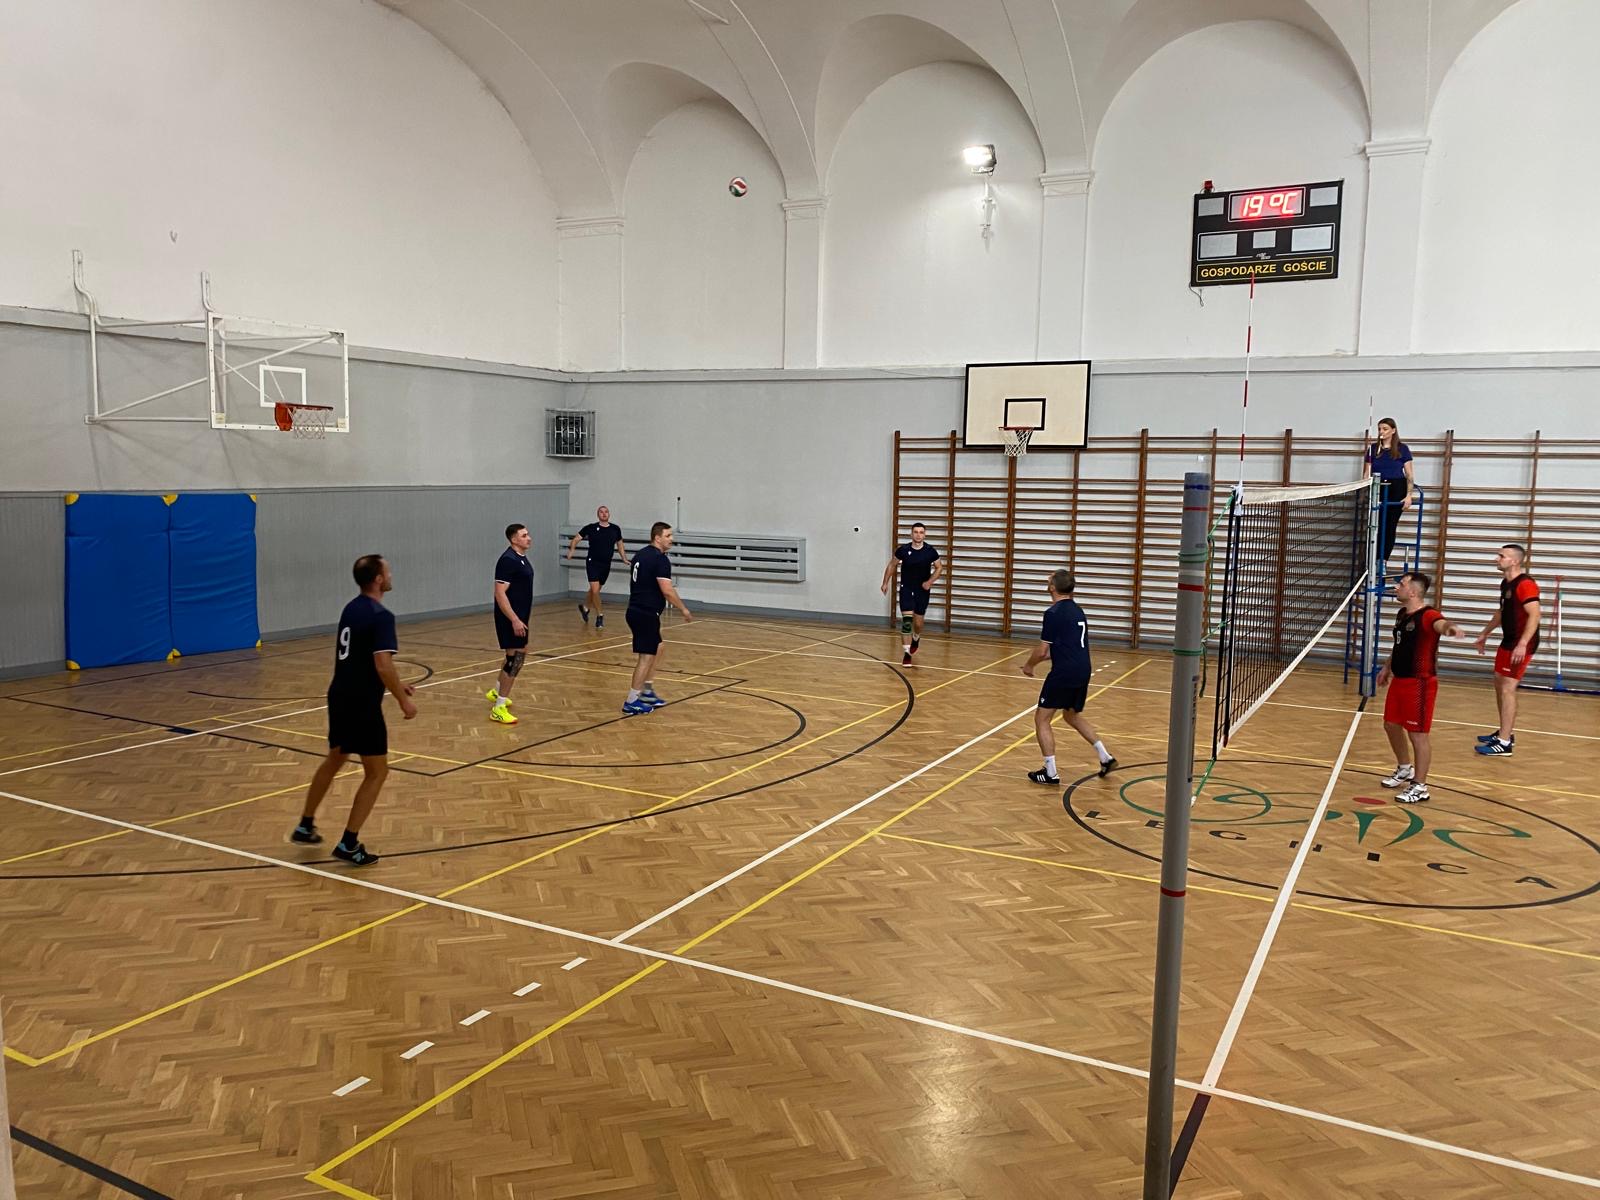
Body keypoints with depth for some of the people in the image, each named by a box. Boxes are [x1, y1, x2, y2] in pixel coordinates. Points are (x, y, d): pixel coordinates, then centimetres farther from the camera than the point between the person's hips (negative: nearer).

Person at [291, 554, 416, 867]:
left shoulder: (351, 609, 11)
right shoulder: (381, 616, -18)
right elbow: (382, 666, -25)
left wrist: (394, 685, 24)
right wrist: (403, 700, -14)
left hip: (340, 697, 9)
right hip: (363, 704, -9)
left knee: (334, 760, 26)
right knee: (377, 772, 2)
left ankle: (305, 826, 38)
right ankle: (349, 843, 3)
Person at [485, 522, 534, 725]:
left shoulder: (521, 558, 11)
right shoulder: (508, 560, -19)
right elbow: (500, 593, -24)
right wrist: (515, 620, -27)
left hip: (519, 616, 10)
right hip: (511, 618, -10)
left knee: (519, 653, 23)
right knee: (515, 657, -9)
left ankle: (496, 692, 40)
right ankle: (499, 708, -3)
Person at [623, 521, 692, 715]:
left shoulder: (641, 554, 13)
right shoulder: (660, 559, -17)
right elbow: (667, 591, -22)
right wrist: (684, 609, -11)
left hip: (635, 610, 10)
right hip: (647, 614, -10)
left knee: (657, 649, 21)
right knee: (646, 657, -3)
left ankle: (648, 693, 26)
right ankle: (631, 702, 1)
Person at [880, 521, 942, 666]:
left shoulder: (930, 551, -12)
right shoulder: (903, 550, -12)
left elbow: (939, 568, 2)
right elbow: (892, 565, 5)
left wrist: (930, 581, -13)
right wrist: (885, 583, 6)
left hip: (922, 590, 1)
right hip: (906, 589, -1)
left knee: (918, 622, 8)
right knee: (907, 620, -12)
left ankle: (916, 638, 44)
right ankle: (906, 653, -9)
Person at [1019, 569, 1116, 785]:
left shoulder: (1053, 613, -12)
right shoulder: (1078, 611, 13)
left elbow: (1042, 650, -11)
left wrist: (1029, 665, 7)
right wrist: (1044, 656, 24)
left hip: (1063, 673, -8)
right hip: (1083, 672, 8)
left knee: (1042, 719, 4)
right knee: (1073, 716, 27)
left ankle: (1050, 773, 2)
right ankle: (1105, 757, 21)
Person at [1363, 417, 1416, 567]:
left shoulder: (1402, 448, 0)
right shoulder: (1373, 448, 6)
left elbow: (1409, 474, -2)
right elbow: (1367, 472, 9)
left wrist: (1409, 495, -12)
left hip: (1396, 489, -2)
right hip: (1378, 489, 2)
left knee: (1390, 526, 0)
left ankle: (1383, 562, 4)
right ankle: (1377, 561, 1)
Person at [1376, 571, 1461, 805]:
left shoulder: (1427, 615, -19)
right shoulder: (1401, 614, 9)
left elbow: (1440, 623, -43)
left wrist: (1450, 627, -66)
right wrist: (1387, 668, 32)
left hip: (1419, 683, -9)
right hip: (1399, 680, 9)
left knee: (1418, 733, -2)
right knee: (1391, 724, 20)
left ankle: (1419, 787, 9)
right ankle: (1405, 769, 42)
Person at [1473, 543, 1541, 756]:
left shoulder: (1525, 584, -19)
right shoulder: (1506, 583, 12)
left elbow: (1534, 615, -26)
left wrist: (1522, 644, -33)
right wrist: (1485, 633, 28)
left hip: (1520, 645, -10)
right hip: (1508, 642, 10)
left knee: (1507, 688, -10)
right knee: (1499, 684, 16)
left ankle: (1504, 743, -8)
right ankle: (1506, 733, 29)